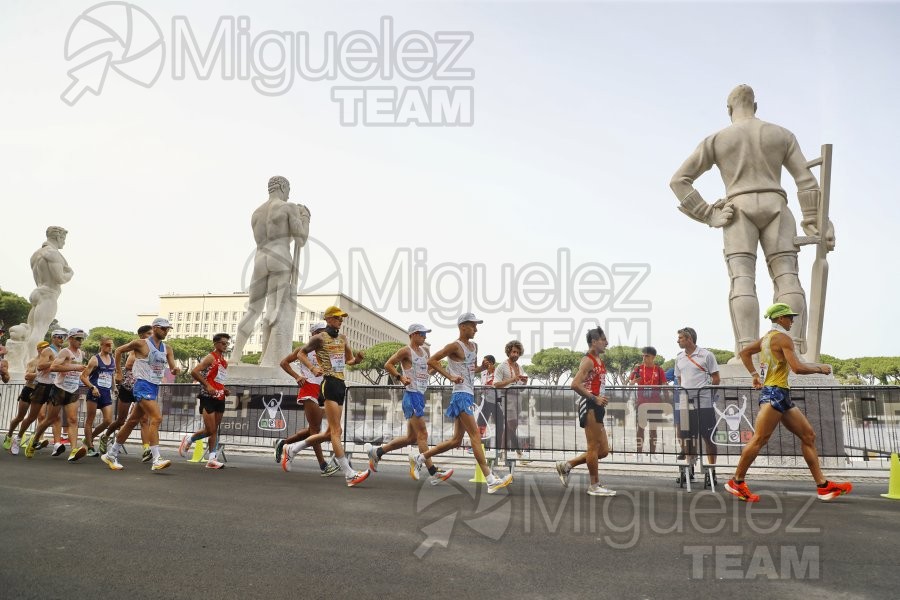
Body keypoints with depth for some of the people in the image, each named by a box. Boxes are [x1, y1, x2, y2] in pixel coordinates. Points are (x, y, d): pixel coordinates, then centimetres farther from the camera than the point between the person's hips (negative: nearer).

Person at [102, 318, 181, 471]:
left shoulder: (167, 349, 11)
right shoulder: (141, 344, -6)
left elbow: (172, 368, 4)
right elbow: (119, 350, 6)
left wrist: (175, 370, -20)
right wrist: (118, 372, 7)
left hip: (155, 387, 7)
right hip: (143, 385, -7)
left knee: (132, 421, 15)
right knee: (157, 418, -20)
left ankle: (111, 454, 29)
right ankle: (156, 460, -22)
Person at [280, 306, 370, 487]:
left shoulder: (343, 338, 18)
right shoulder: (320, 338, -2)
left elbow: (349, 360, 22)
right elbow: (301, 353, 4)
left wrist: (357, 359, -1)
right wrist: (312, 368, -12)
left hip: (341, 384, 9)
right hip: (329, 383, -9)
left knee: (329, 433, 13)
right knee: (336, 431, -10)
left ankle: (292, 449, 29)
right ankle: (349, 475, -12)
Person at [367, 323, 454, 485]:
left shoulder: (425, 350, 17)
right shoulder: (406, 351, -7)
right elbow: (388, 364, -11)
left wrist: (430, 371, 11)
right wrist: (401, 377, -21)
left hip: (421, 395, 9)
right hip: (412, 395, -9)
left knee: (411, 438, 13)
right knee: (422, 434, -9)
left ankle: (377, 452, 24)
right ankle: (433, 473, -6)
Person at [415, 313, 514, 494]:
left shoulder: (474, 346, 17)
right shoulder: (455, 346, -9)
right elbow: (431, 361, -12)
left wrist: (483, 367, 7)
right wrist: (450, 377, -17)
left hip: (469, 395, 9)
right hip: (461, 395, -9)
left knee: (456, 440, 11)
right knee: (475, 435, -13)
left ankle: (421, 457, 23)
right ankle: (491, 480, -15)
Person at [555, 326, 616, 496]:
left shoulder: (599, 361, 17)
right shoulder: (588, 361, -12)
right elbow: (575, 385, -23)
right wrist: (595, 398, -20)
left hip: (597, 407, 10)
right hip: (590, 406, -10)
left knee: (603, 450, 12)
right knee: (594, 447, -1)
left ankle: (566, 465, 18)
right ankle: (594, 486, 11)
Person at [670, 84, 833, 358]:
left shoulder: (715, 140, 11)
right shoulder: (782, 134, 15)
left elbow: (678, 181, 4)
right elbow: (807, 181, 7)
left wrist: (707, 215, 2)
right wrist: (815, 225, 7)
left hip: (739, 211, -1)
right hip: (775, 208, 1)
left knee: (742, 281, -14)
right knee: (788, 279, -6)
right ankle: (796, 353, -23)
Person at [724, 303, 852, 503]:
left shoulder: (767, 337, 18)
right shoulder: (783, 337, -10)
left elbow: (744, 352, 26)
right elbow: (797, 368, -20)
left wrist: (755, 375, 22)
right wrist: (819, 368, -3)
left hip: (782, 396, 11)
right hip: (775, 394, -11)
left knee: (808, 435, 10)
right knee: (759, 439, -11)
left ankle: (823, 486, 12)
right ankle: (736, 482, -5)